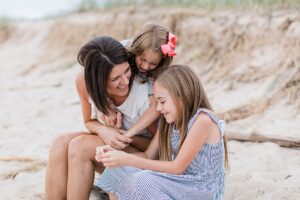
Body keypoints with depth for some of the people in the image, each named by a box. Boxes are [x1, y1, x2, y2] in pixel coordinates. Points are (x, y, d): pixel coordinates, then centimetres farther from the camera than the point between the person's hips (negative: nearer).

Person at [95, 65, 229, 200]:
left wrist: (128, 160, -21)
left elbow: (177, 168, -19)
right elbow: (148, 156, 8)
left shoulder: (203, 120, -20)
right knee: (118, 171, -2)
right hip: (180, 184, 8)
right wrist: (116, 154, -11)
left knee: (145, 181, -29)